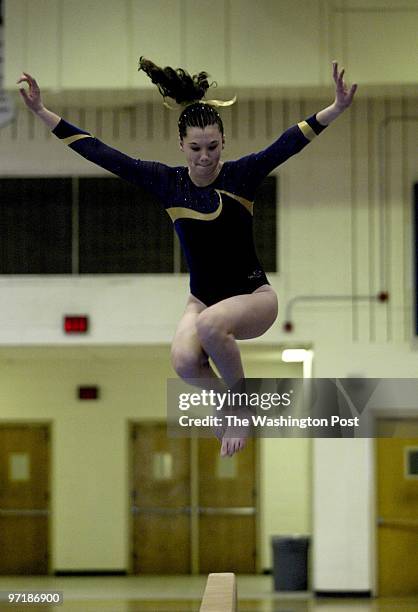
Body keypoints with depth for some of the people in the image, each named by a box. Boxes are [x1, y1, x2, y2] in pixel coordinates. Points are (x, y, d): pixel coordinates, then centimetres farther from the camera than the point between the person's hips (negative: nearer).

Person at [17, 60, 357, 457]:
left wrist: (336, 109, -39)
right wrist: (42, 112, -9)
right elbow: (100, 153, -5)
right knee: (184, 361, -30)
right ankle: (224, 395, 5)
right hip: (202, 299, 2)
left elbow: (291, 141, -23)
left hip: (253, 296, -2)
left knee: (210, 324, -36)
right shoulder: (167, 182, -4)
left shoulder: (242, 174, -10)